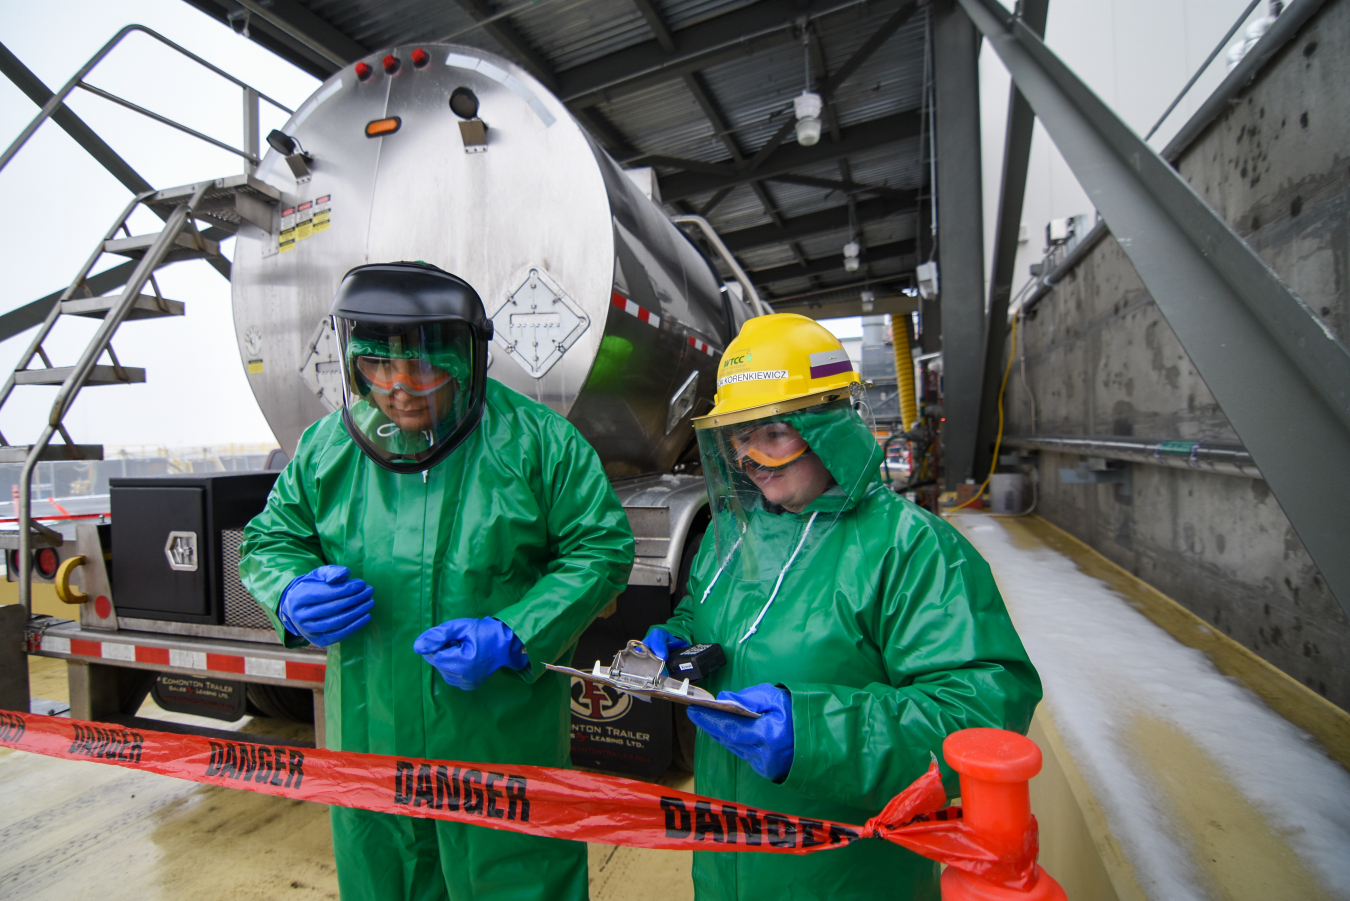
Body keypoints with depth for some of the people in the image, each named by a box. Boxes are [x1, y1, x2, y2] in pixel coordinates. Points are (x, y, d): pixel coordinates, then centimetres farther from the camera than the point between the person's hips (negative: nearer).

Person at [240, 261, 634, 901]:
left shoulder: (535, 441, -15)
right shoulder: (326, 447, -2)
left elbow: (602, 548, -10)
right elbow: (270, 540, 12)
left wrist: (512, 636, -20)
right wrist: (292, 595, -11)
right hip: (367, 743, 4)